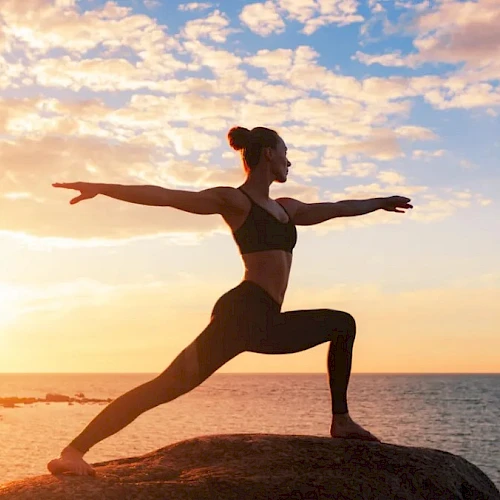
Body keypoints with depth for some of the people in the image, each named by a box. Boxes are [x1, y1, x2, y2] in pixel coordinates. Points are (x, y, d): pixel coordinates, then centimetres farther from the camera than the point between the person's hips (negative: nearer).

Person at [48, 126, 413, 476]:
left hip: (266, 322, 9)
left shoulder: (285, 208, 25)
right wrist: (101, 188, -19)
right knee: (171, 385, -21)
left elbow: (336, 208, 40)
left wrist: (380, 203, 52)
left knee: (344, 325, 22)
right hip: (243, 313, -9)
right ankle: (74, 451, -24)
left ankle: (341, 422, 21)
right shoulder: (234, 200, 0)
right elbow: (167, 196, -10)